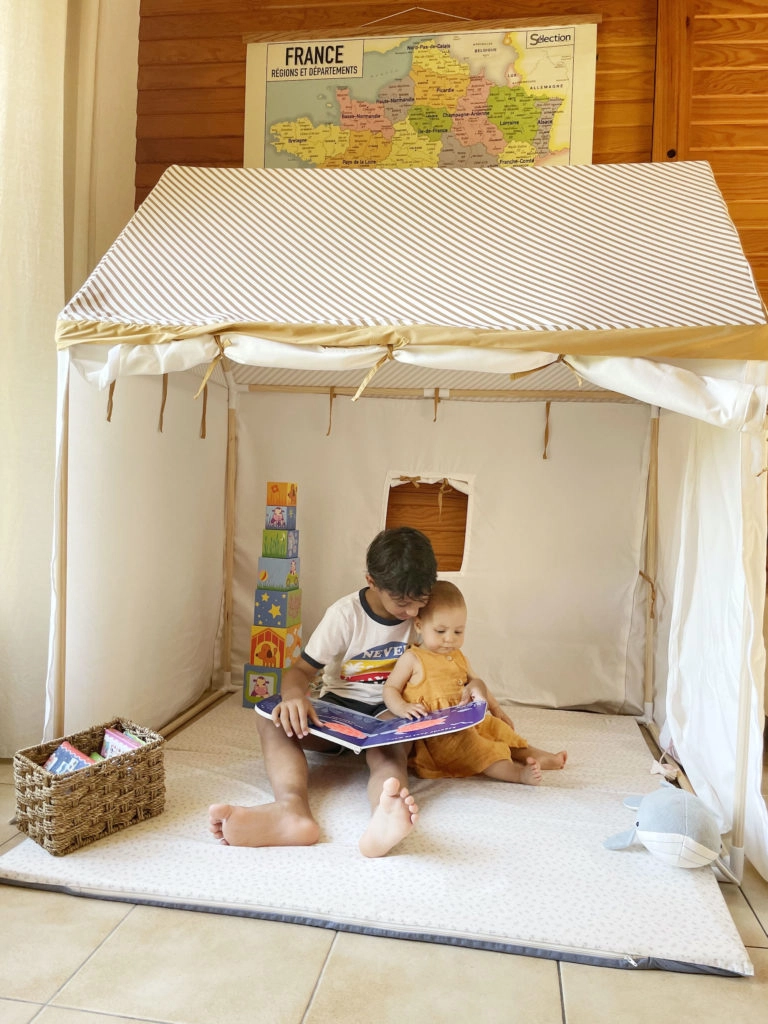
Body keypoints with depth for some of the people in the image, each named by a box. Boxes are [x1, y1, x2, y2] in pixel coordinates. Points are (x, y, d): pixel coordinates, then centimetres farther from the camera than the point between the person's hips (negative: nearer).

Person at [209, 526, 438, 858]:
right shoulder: (345, 614, -11)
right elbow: (302, 669, -11)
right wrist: (294, 694, -35)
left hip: (391, 713, 0)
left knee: (389, 747, -39)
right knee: (272, 717, -29)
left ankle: (383, 818, -72)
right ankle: (293, 809, -57)